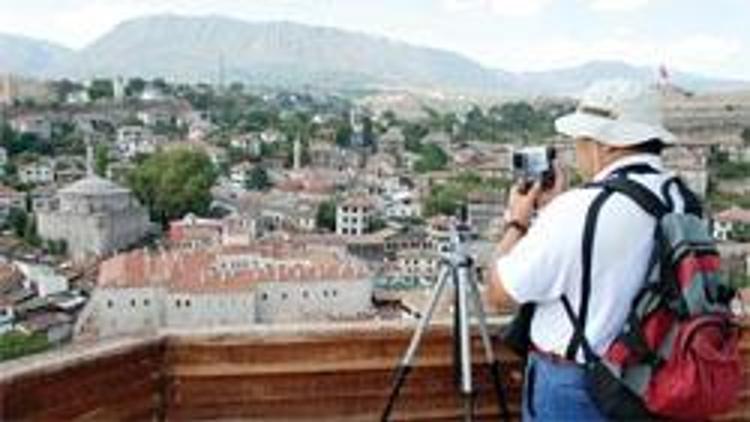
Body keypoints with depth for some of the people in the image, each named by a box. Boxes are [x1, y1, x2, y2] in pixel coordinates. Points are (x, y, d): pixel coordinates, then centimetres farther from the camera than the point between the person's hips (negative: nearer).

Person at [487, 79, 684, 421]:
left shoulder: (581, 210, -26)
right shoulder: (682, 201, -3)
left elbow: (500, 293, -15)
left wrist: (517, 222, 0)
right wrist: (556, 208, 7)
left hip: (572, 392, -6)